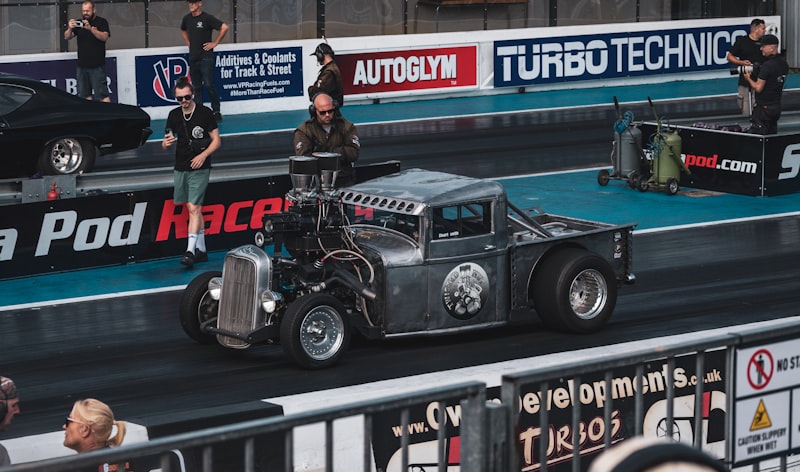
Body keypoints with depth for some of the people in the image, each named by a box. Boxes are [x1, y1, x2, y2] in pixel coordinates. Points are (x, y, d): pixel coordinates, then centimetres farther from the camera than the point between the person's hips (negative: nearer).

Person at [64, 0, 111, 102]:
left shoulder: (101, 22, 1)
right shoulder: (79, 23, 13)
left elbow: (104, 37, -14)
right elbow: (67, 37, 5)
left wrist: (91, 28, -28)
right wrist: (70, 29, -18)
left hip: (97, 66, -5)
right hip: (82, 65, 5)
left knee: (101, 94, -10)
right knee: (85, 95, 5)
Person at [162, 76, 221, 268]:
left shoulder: (205, 113, -6)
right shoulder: (174, 115, 8)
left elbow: (216, 140, -3)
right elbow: (166, 143, 12)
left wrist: (203, 155, -19)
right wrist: (166, 143, -13)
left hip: (199, 168, -5)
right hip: (180, 169, 5)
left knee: (193, 208, -13)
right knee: (195, 209, 12)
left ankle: (190, 250, -18)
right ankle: (201, 250, 19)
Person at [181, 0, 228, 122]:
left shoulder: (207, 18, -10)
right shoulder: (187, 18, 9)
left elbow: (224, 27, -15)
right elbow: (183, 30, 31)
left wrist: (215, 43, -11)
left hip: (206, 57, -6)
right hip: (193, 57, 6)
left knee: (209, 85, -10)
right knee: (196, 87, 9)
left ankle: (216, 111, -1)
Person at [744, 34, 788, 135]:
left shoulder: (767, 66, -20)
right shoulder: (784, 63, 6)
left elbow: (758, 88, -19)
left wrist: (749, 78, -2)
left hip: (764, 107, -9)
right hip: (777, 106, 9)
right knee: (772, 134, 15)